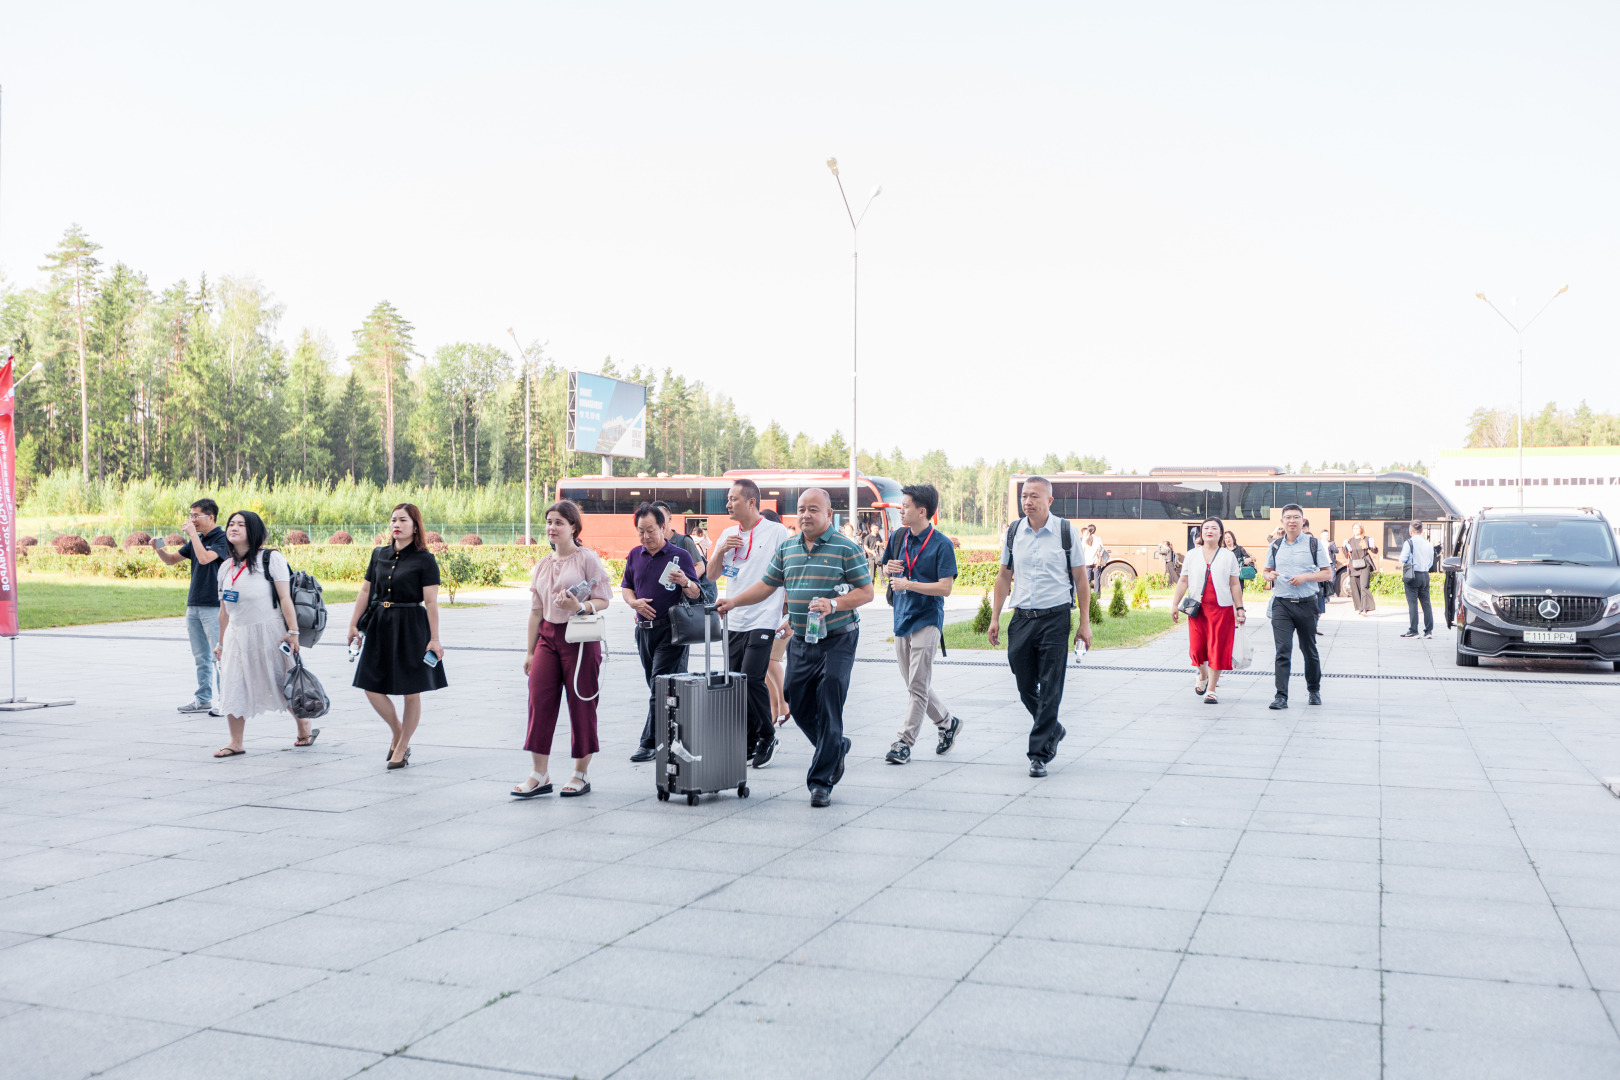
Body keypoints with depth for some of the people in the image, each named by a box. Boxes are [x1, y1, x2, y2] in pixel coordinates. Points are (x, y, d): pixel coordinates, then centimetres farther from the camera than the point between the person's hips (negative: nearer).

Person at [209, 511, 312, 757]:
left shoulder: (271, 559, -4)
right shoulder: (226, 567, 12)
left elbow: (285, 597, -10)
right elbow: (224, 609, 17)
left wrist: (293, 632, -17)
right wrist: (221, 643, 19)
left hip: (269, 631, -5)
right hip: (236, 635, 5)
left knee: (283, 684, 2)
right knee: (233, 688, 1)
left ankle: (304, 727, 23)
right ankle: (236, 742, 10)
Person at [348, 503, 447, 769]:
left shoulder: (424, 560, -7)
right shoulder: (379, 555, 8)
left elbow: (431, 602, -10)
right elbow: (365, 591, 13)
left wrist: (434, 639, -12)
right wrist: (353, 624, 11)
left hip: (412, 627, -5)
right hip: (380, 626, 5)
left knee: (411, 693, 1)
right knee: (371, 687, 2)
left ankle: (401, 748, 16)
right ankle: (397, 733, 26)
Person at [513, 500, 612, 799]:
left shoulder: (587, 558, -2)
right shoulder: (542, 565, 15)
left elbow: (603, 600, -5)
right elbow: (536, 610, 17)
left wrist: (580, 607, -25)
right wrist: (530, 650, 14)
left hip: (579, 637, -5)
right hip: (547, 636, 5)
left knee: (581, 704, 0)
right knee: (539, 699, -4)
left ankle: (581, 774, 12)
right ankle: (540, 774, 1)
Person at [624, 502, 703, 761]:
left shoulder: (680, 555, -4)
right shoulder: (635, 555, 10)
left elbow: (696, 594, -4)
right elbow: (626, 587, 18)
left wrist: (685, 583, -26)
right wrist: (634, 602, -3)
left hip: (670, 629, -6)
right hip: (644, 630, 6)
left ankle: (650, 742, -8)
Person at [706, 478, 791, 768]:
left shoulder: (777, 532, -5)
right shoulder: (728, 534, 13)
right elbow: (712, 575, 15)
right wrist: (720, 551, -3)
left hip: (763, 621, -6)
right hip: (733, 621, 6)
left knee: (751, 678, -14)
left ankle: (767, 736, 5)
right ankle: (750, 743, 17)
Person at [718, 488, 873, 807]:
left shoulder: (846, 548, -7)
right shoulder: (786, 548, 10)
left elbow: (866, 592, -8)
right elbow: (767, 584, 15)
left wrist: (833, 604, -22)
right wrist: (734, 601, 4)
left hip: (837, 640, -6)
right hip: (800, 640, 6)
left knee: (828, 709, -6)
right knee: (800, 706, 8)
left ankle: (821, 781, 4)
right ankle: (837, 748, 35)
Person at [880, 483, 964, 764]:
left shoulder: (941, 544, -11)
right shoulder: (898, 538, 8)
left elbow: (945, 587, -16)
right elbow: (886, 568, 23)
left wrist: (908, 584, -17)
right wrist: (889, 568, -1)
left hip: (927, 620, -7)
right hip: (902, 617, 7)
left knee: (918, 686, -7)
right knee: (913, 685, 12)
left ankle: (905, 742, -3)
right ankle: (947, 723, 30)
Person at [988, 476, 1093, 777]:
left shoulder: (1066, 531, -3)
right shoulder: (1013, 532, 5)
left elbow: (1081, 578, 1)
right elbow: (1004, 576, 13)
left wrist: (1085, 622, -2)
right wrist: (995, 617, 9)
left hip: (1055, 618, -4)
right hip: (1022, 618, 4)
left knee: (1050, 690, -4)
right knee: (1025, 687, 9)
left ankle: (1039, 754, 3)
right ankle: (1054, 731, 34)